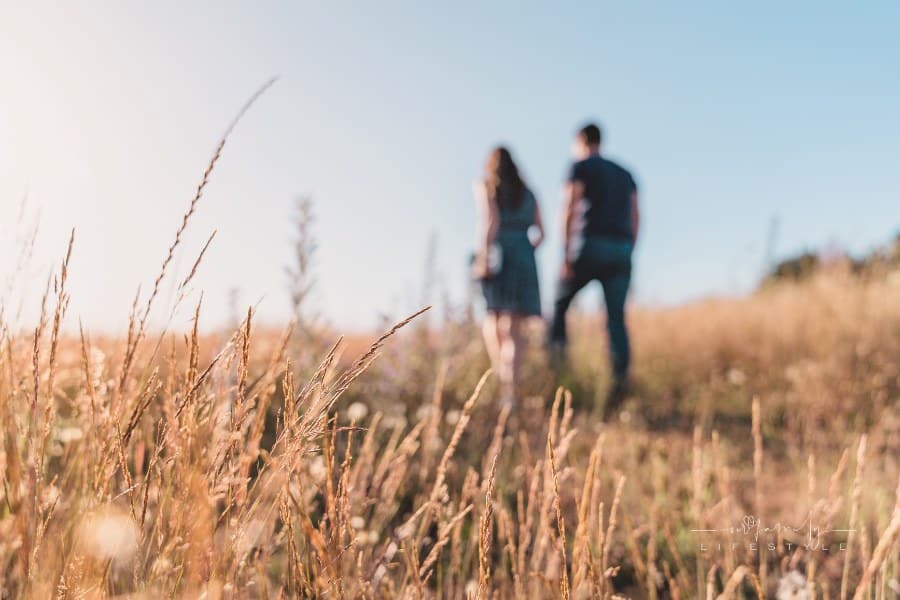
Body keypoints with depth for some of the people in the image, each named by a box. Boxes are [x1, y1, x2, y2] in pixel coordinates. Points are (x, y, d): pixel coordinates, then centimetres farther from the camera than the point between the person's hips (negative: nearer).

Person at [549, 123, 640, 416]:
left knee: (560, 301, 13)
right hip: (622, 250, 5)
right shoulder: (625, 174, 24)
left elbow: (570, 210, -6)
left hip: (592, 244, -4)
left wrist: (566, 256, -9)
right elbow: (635, 219, 18)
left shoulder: (580, 167, 6)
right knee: (616, 317, -4)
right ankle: (621, 376, -20)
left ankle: (557, 357, 1)